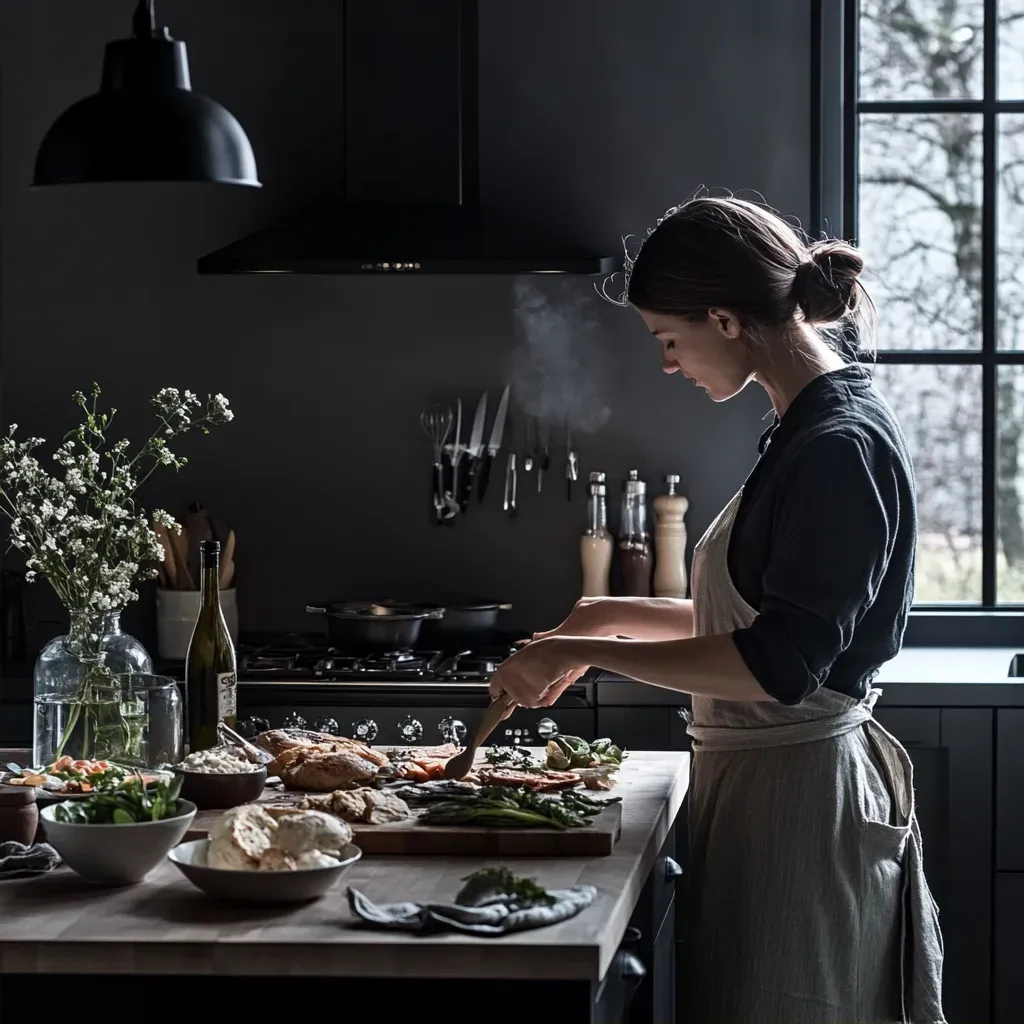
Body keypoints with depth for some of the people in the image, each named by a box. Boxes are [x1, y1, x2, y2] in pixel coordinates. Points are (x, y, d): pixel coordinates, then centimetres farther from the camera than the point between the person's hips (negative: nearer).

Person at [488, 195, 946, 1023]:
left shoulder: (841, 445, -18)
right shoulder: (808, 432, 12)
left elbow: (779, 664, -23)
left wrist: (587, 652, -19)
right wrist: (620, 616, 14)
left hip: (799, 793, -10)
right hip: (762, 781, 10)